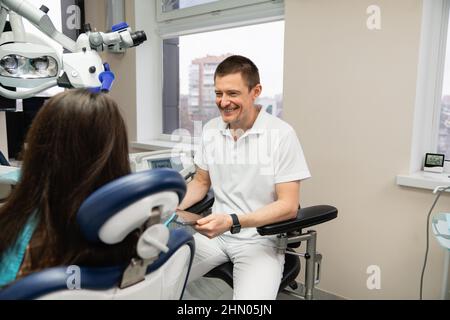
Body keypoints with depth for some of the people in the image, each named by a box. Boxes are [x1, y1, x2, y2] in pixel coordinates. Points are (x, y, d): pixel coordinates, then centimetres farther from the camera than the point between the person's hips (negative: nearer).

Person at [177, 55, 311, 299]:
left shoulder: (281, 134, -14)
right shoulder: (210, 130, 2)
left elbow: (288, 206, -14)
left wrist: (232, 221, -27)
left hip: (260, 239, -4)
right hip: (216, 233, 4)